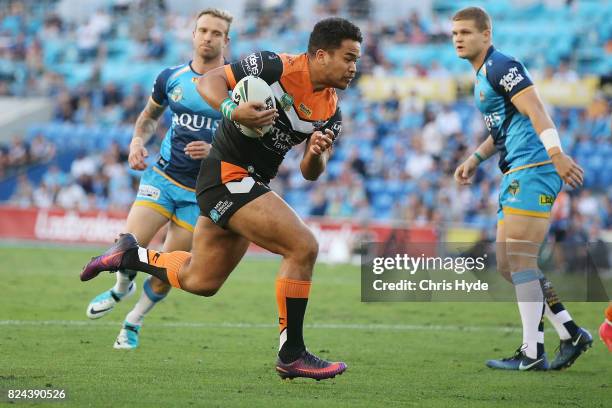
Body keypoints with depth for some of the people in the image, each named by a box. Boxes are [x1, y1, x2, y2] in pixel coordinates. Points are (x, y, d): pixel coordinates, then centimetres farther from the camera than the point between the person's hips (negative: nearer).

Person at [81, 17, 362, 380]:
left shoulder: (332, 113, 4)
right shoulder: (276, 67, -15)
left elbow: (310, 173, 7)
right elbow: (209, 81, -10)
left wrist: (317, 154, -16)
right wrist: (233, 111, -29)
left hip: (250, 185, 9)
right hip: (228, 175, -9)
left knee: (200, 281, 15)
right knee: (303, 246, -19)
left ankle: (130, 255, 35)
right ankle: (291, 354, -11)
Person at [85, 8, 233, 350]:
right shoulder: (171, 78, 2)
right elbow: (151, 115, 21)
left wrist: (214, 150, -20)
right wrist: (138, 141, 1)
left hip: (203, 193, -1)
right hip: (162, 177, 2)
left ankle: (134, 323, 27)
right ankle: (122, 288, 21)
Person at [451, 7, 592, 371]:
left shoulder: (500, 66, -9)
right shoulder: (484, 75, 21)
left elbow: (536, 112, -21)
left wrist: (557, 154, -32)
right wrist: (476, 159, 21)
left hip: (533, 170, -10)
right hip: (518, 174, 10)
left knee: (519, 262, -12)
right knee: (509, 265, 9)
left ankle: (532, 353, -10)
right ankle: (571, 334, 13)